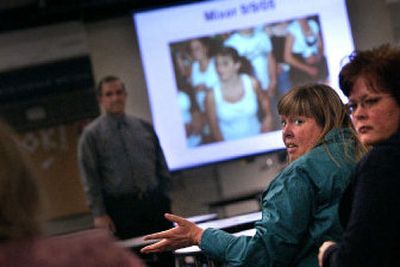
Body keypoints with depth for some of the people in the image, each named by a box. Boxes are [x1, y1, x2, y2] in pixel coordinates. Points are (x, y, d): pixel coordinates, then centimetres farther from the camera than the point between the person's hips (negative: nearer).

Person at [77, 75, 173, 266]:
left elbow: (162, 168, 16)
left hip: (154, 204, 4)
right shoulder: (91, 134, 1)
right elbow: (90, 177, -2)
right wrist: (99, 214, -8)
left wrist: (164, 200, 9)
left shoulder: (145, 128, 13)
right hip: (121, 208, -4)